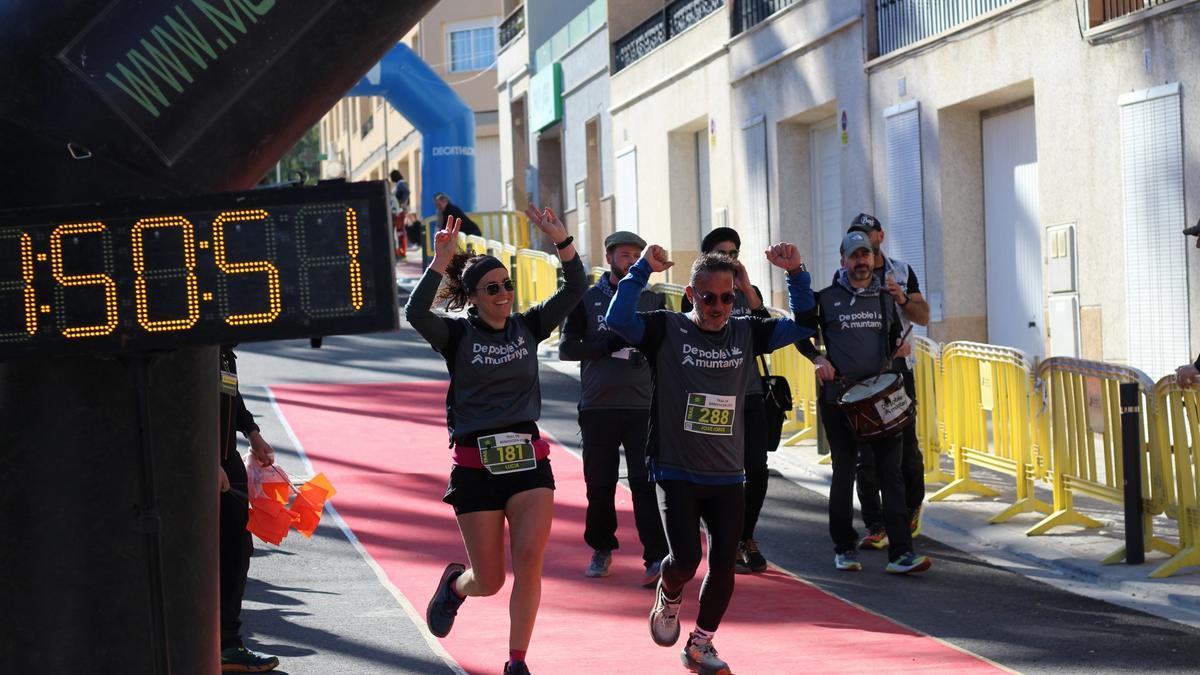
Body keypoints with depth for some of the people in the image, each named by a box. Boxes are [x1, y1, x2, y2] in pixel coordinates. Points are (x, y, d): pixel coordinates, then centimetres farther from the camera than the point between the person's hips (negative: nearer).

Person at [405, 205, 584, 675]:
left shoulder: (528, 327, 7)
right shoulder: (458, 335, -3)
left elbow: (575, 289, -2)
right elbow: (416, 313, -23)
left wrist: (561, 241, -14)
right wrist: (440, 264, -32)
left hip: (528, 460, 2)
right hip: (476, 466, -2)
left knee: (529, 561, -13)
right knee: (489, 581, 5)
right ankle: (455, 584, 42)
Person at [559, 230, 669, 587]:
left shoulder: (654, 300, 10)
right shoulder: (587, 298, 6)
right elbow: (567, 347, -1)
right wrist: (610, 344, -14)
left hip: (642, 406, 0)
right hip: (598, 406, 0)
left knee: (644, 484, -9)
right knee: (599, 484, 8)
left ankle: (656, 558, -11)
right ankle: (602, 549, 26)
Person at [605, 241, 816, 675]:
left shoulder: (746, 333, 5)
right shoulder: (666, 330, -6)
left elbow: (803, 325, 5)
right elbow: (618, 320, -22)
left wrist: (795, 274, -7)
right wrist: (643, 269, -23)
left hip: (728, 476, 4)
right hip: (676, 473, -4)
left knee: (724, 565, 3)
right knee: (685, 560, -13)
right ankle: (669, 598, 23)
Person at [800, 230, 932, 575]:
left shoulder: (885, 299, 13)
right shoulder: (826, 299, 3)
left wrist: (900, 347, 1)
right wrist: (819, 359, -5)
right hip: (839, 395, -2)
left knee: (891, 472, -5)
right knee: (844, 473, 5)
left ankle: (900, 552, -8)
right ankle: (844, 549, 16)